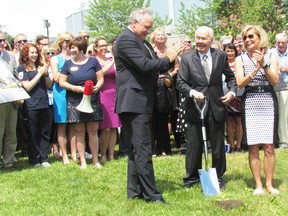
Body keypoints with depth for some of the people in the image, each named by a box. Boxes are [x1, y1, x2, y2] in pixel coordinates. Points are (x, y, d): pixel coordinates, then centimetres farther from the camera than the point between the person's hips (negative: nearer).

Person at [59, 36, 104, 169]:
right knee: (79, 132, 3)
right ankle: (82, 161, 10)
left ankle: (95, 160, 10)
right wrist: (75, 88, -11)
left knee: (93, 131, 2)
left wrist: (97, 86, -15)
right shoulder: (68, 64, 7)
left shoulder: (93, 61, 5)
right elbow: (61, 82, 4)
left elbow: (100, 79, 6)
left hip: (93, 101, -1)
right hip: (75, 102, 1)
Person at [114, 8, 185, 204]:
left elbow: (155, 65, 20)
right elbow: (145, 65, -22)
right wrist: (169, 58, -12)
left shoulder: (142, 41, 18)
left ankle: (135, 191, 19)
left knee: (136, 150, 13)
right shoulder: (126, 40, -13)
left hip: (143, 103, 10)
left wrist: (171, 58, 3)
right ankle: (151, 194, -5)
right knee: (142, 150, -8)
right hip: (134, 103, -10)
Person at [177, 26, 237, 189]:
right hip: (195, 108, -1)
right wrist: (193, 92, -20)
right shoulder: (187, 59, -1)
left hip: (217, 107, 1)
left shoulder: (221, 56, 3)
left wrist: (232, 91, -4)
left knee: (218, 145, 9)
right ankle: (192, 178, 19)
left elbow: (230, 76, 13)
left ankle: (218, 177, 23)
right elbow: (181, 82, -3)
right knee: (194, 145, 5)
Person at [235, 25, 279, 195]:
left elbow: (275, 81, -3)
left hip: (268, 103, 0)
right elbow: (240, 83, -3)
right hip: (250, 104, 0)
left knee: (269, 146, -1)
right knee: (253, 147, -1)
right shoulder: (241, 59, 7)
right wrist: (255, 69, -16)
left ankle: (269, 184, 8)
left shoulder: (271, 57, 7)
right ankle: (258, 185, 7)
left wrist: (264, 65, -16)